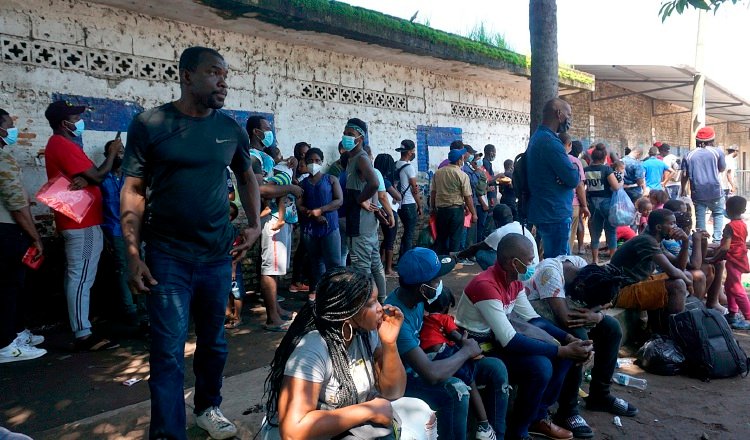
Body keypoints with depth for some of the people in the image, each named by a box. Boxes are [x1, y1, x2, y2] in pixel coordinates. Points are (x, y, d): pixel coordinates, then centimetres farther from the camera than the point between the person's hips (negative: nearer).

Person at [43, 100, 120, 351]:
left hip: (74, 221, 11)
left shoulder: (58, 144, 18)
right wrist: (113, 152, -2)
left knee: (75, 276, 15)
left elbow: (86, 175, 12)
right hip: (83, 222, -11)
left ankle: (77, 326, 23)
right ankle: (83, 335, -8)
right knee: (81, 278, -10)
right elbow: (98, 176, -15)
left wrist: (83, 179, -12)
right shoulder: (64, 146, -15)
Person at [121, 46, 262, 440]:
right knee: (168, 351, -1)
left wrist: (255, 225, 6)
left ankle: (208, 407, 37)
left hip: (218, 255, 4)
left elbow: (247, 176, 19)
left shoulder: (231, 129, 4)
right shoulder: (149, 124, -6)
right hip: (167, 257, -3)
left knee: (214, 341, 16)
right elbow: (133, 191, -4)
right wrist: (133, 255, -10)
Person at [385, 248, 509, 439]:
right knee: (455, 390, -37)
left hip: (418, 364, 9)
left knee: (495, 368, -3)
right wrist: (466, 351, -21)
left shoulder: (415, 297, -7)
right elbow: (431, 374, -38)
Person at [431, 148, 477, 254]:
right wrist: (473, 213, -3)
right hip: (456, 209, -5)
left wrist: (433, 208, 19)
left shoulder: (438, 172, 4)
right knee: (455, 238, 5)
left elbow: (433, 192, 9)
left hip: (440, 209, 5)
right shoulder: (462, 175, -10)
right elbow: (467, 197, -10)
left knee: (441, 237, 15)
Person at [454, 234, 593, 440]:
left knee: (562, 354, 1)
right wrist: (562, 350, -28)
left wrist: (568, 339, -8)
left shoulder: (514, 280, 0)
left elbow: (532, 318, 6)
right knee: (540, 367, -27)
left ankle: (538, 416, 17)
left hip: (497, 339, 9)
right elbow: (510, 342, -32)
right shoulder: (486, 286, -29)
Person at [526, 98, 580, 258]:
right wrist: (574, 170, 1)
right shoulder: (550, 142, -19)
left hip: (545, 213, 10)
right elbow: (573, 179, -20)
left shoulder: (537, 137, 15)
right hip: (555, 214, -10)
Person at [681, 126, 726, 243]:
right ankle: (717, 239, 4)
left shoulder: (689, 155, 2)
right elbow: (722, 168, 10)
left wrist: (683, 189, 13)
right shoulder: (717, 152, -2)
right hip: (715, 190, -1)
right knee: (718, 214, 16)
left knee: (700, 217, 8)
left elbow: (684, 175, 3)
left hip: (697, 192, 1)